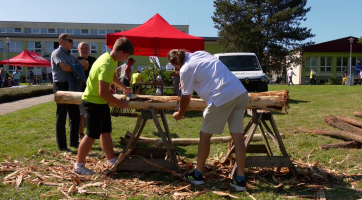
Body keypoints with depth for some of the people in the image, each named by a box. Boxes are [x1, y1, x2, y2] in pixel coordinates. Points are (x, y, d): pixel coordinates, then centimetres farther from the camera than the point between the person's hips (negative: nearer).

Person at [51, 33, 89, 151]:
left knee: (75, 116, 10)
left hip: (72, 87, 8)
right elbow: (65, 67, -20)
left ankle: (74, 142, 22)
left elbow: (84, 67, 18)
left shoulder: (70, 55, 18)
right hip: (61, 86, -8)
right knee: (61, 117, -1)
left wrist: (84, 63, -5)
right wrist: (78, 65, -5)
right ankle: (62, 146, 7)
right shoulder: (57, 53, -5)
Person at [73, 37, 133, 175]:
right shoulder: (106, 65, -28)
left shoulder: (111, 59, 3)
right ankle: (79, 165, 12)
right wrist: (119, 103, -19)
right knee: (92, 135, -2)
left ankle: (111, 161, 25)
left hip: (101, 102, 10)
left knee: (106, 132, 14)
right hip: (93, 102, -10)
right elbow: (103, 92, -30)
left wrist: (124, 87, 24)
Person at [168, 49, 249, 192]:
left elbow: (186, 98, 5)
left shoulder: (185, 69, 0)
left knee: (205, 135, 10)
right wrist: (185, 83, 46)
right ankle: (240, 180, 11)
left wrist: (180, 114, 23)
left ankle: (198, 175, 23)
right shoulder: (201, 53, 22)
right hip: (241, 93, 8)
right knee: (238, 136, 7)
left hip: (222, 98, -7)